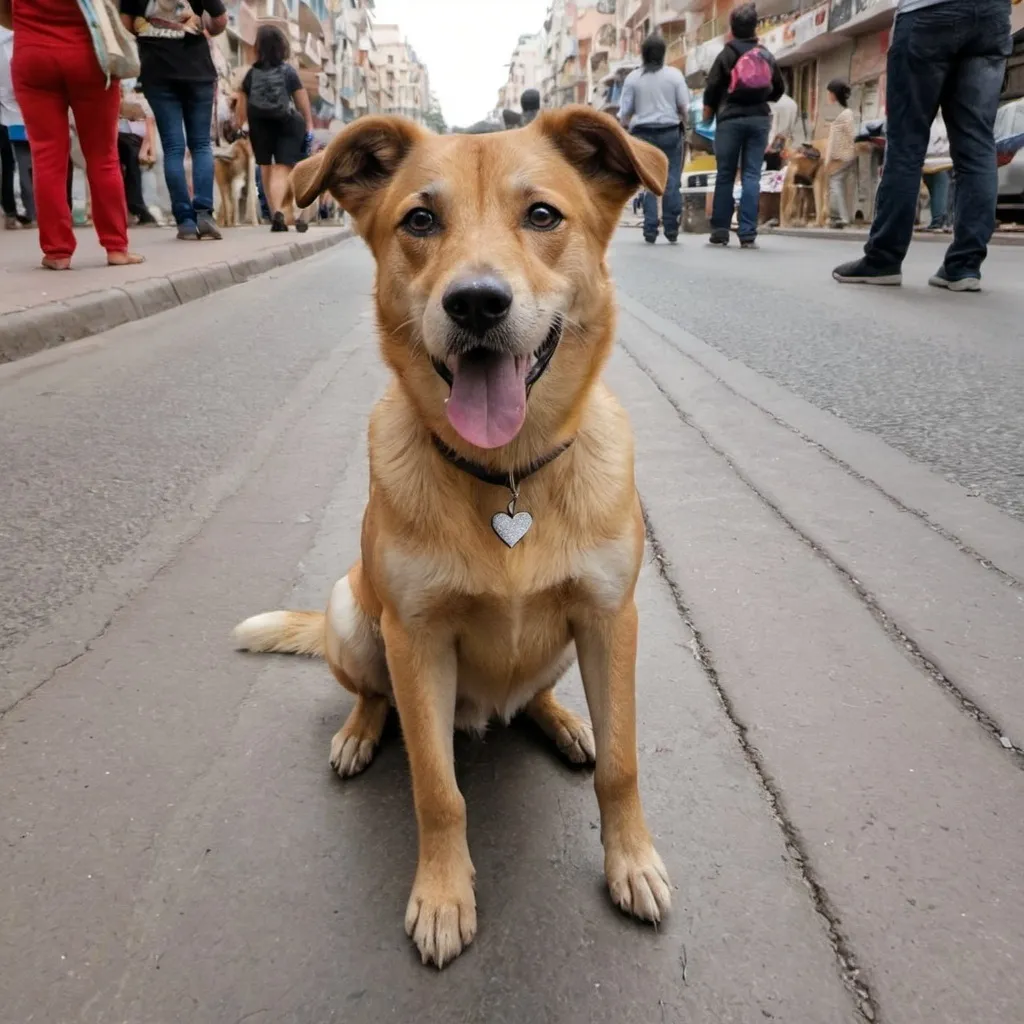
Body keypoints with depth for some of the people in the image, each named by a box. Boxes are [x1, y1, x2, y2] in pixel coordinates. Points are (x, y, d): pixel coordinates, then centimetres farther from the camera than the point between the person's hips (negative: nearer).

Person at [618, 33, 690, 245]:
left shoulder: (633, 78, 0)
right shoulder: (674, 74, 0)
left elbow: (625, 111, 1)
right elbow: (684, 106, 1)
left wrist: (624, 131, 14)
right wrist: (683, 124, 19)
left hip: (643, 133, 0)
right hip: (670, 131, 0)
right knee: (671, 180, 5)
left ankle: (650, 230, 0)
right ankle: (671, 229, 3)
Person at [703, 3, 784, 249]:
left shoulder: (726, 55, 0)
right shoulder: (767, 56, 12)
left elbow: (711, 90, -4)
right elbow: (779, 89, 18)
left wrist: (707, 118, 9)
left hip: (730, 119, -2)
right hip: (759, 119, 2)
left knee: (725, 175, 2)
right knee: (751, 176, -2)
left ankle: (720, 231, -1)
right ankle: (748, 234, -9)